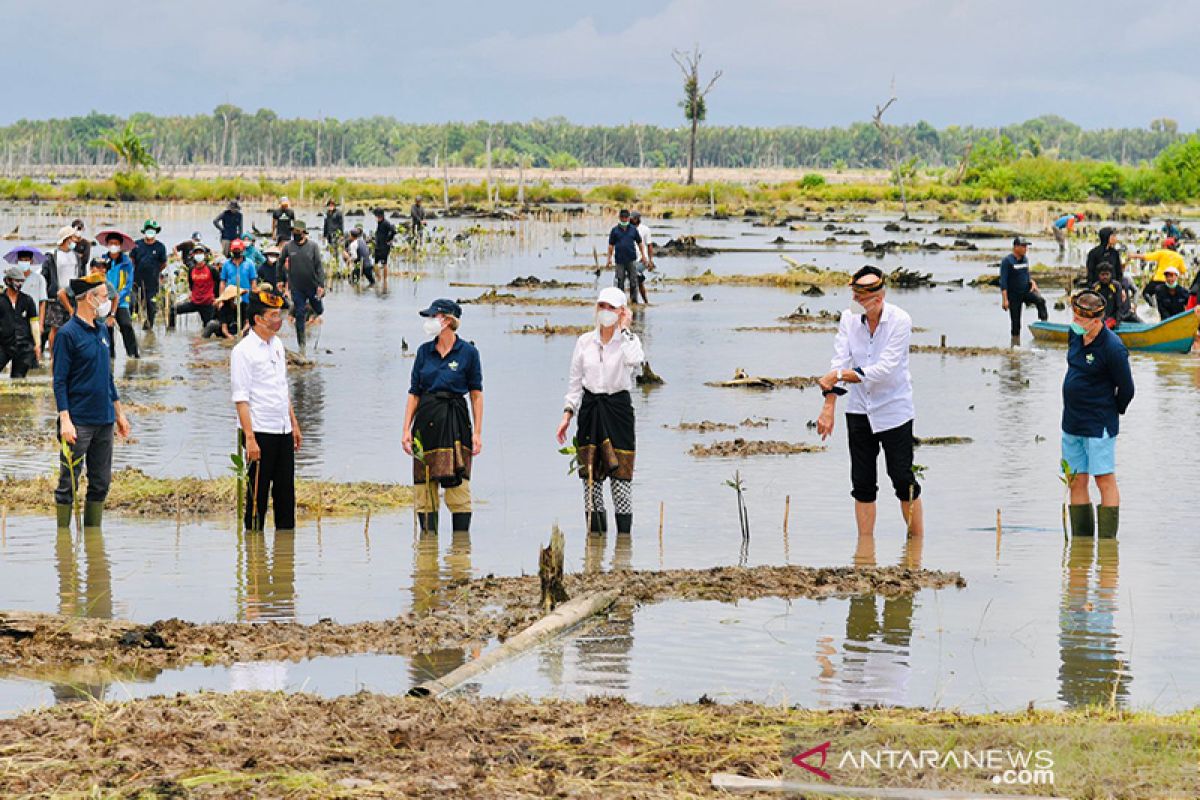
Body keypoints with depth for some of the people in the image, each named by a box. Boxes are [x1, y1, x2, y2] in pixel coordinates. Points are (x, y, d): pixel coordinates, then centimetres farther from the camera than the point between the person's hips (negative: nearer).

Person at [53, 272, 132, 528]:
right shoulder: (68, 334, -10)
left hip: (104, 420, 8)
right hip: (79, 422, -8)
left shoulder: (102, 330, 13)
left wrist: (119, 413, 20)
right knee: (68, 484, -3)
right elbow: (60, 381, -12)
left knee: (101, 483, 10)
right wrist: (65, 420, -19)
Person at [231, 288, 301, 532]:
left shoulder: (277, 344, 13)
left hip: (283, 430, 7)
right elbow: (240, 399, -15)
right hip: (260, 431, -7)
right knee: (258, 493, -3)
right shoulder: (244, 351, -11)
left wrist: (294, 423, 20)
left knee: (286, 490, 10)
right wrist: (250, 438, -20)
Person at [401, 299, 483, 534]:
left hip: (455, 421, -4)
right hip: (426, 420, 4)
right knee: (424, 486, 4)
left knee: (457, 485, -7)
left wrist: (477, 432, -4)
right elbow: (414, 393, 10)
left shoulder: (468, 352, -2)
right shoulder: (424, 351, 8)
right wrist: (406, 429, 2)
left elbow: (476, 394, 1)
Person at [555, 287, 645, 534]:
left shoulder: (629, 339, -1)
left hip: (618, 409, -3)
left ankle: (624, 535, 0)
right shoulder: (584, 342, 8)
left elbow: (634, 360, -26)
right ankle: (595, 534, 11)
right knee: (591, 477, 4)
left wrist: (625, 329, -13)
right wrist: (567, 414, 6)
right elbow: (575, 382, 13)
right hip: (590, 409, 3)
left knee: (621, 476, -6)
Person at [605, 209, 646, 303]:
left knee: (633, 280, -1)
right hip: (620, 260, -1)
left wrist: (643, 255, 10)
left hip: (632, 259, 1)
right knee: (620, 281, 2)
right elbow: (611, 245, 6)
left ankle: (634, 300, 6)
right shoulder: (615, 230, 4)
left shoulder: (633, 229, 7)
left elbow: (639, 242, 14)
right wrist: (609, 259, 1)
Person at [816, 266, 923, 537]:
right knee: (862, 483, 5)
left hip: (894, 410, -4)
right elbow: (839, 362, -8)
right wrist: (829, 406, -19)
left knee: (903, 480, -3)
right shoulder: (849, 318, -2)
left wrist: (840, 375, -23)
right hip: (859, 410, 4)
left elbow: (885, 369, -20)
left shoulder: (900, 321, -14)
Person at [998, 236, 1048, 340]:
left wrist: (1032, 282, -2)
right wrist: (1005, 299, -22)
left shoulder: (1025, 259, 6)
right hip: (1014, 294, -4)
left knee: (1040, 300, -26)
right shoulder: (1007, 261, -14)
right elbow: (1003, 281, -16)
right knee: (1015, 321, 1)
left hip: (1026, 290, 4)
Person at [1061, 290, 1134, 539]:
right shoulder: (1075, 336, 4)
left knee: (1105, 481, -4)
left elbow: (1127, 389, -10)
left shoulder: (1113, 348, -19)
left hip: (1099, 425, -8)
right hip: (1071, 422, 8)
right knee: (1076, 482, 9)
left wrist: (1112, 412, 5)